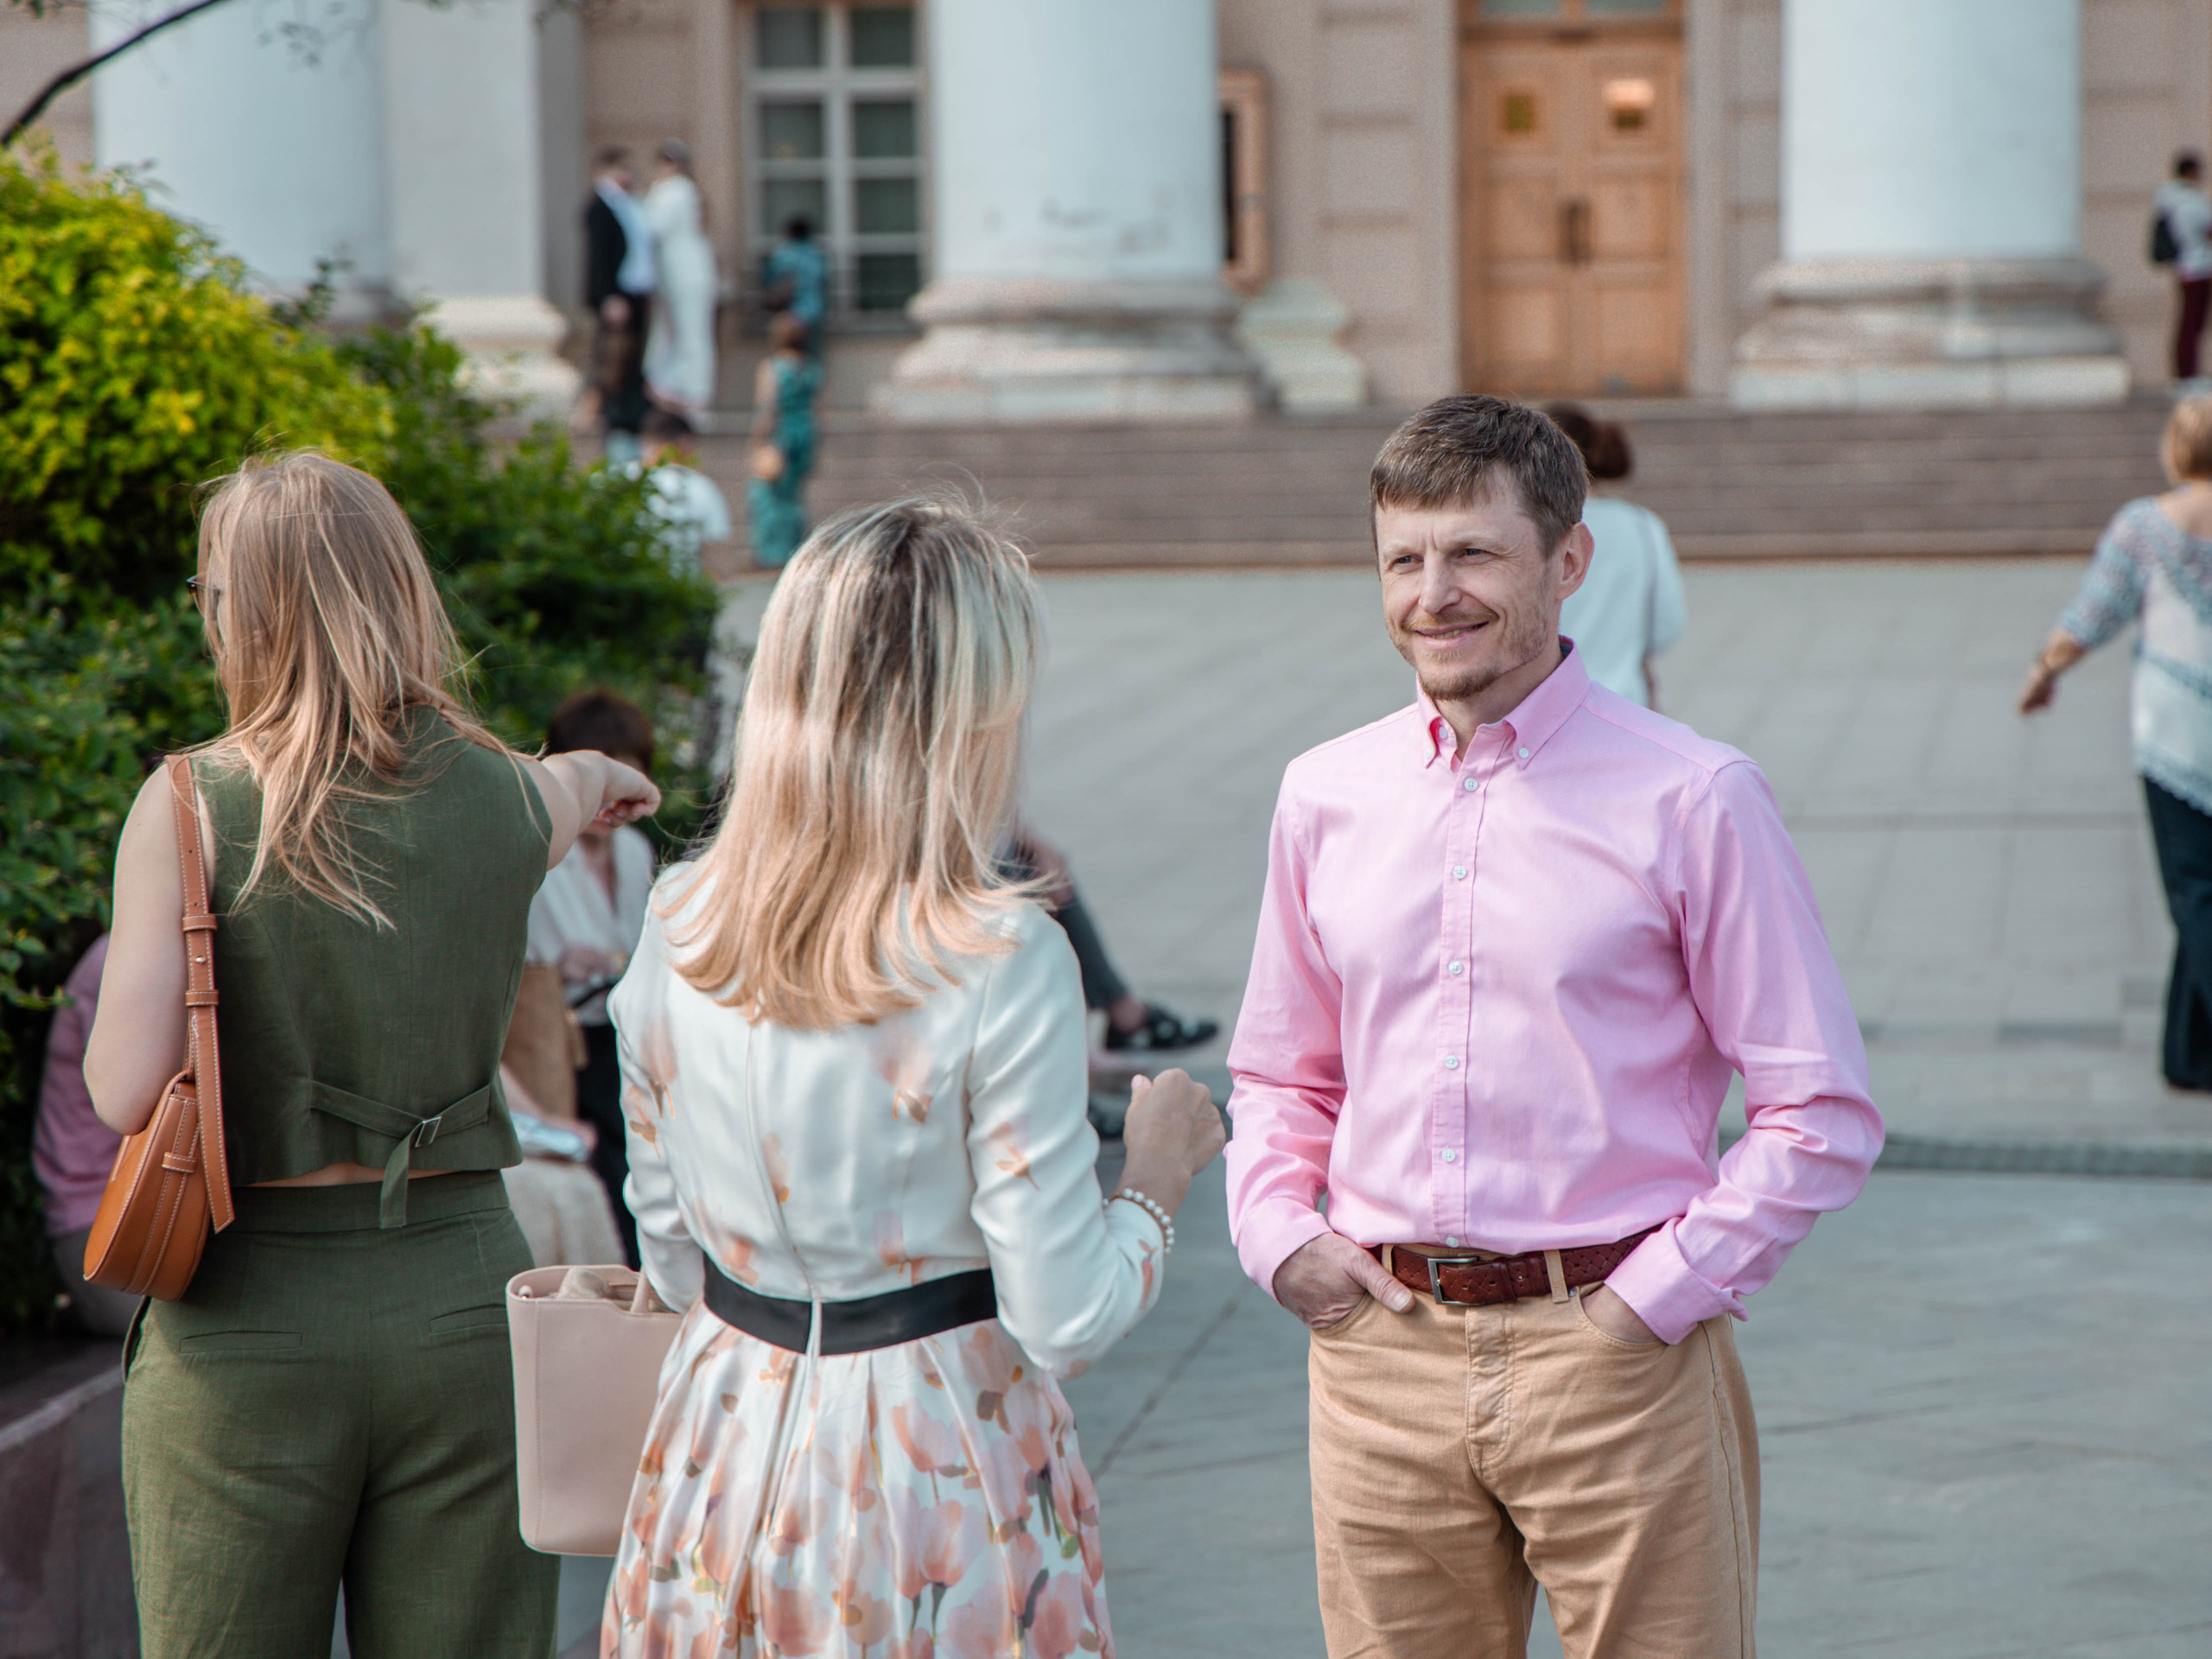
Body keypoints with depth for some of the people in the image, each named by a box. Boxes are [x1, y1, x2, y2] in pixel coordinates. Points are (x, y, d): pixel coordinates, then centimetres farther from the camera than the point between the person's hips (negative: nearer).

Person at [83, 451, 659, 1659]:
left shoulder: (194, 806, -10)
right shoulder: (509, 799, 2)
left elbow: (124, 1093, -13)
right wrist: (604, 777, 53)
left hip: (248, 1318, -3)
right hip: (461, 1297, 3)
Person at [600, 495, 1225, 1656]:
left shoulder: (677, 931, -3)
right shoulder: (1002, 963, -19)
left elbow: (673, 1260, 7)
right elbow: (1063, 1323, -15)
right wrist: (1155, 1181, 3)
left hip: (725, 1460, 5)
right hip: (937, 1465, -5)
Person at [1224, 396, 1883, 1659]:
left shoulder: (1692, 799, -5)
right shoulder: (1325, 796, 8)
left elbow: (1823, 1115, -5)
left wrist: (1655, 1298, -9)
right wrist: (1278, 1234, 3)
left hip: (1618, 1363, -3)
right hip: (1380, 1360, 4)